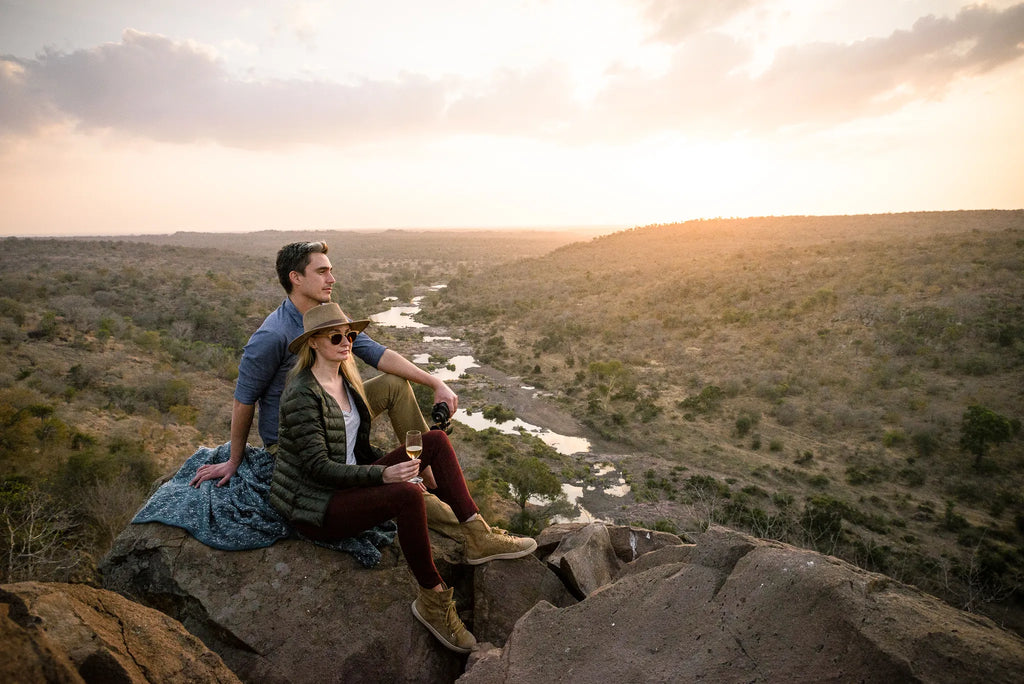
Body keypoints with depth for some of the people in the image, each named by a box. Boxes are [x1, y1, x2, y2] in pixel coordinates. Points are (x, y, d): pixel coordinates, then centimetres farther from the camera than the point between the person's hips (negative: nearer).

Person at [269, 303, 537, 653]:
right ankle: (432, 600, -17)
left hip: (347, 483, 9)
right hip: (312, 504, -8)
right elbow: (317, 467, -23)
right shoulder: (302, 394, -18)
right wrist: (383, 475, -32)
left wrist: (419, 466, 10)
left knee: (435, 440, -6)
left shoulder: (345, 380, 9)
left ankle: (478, 536, -12)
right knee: (408, 495, -35)